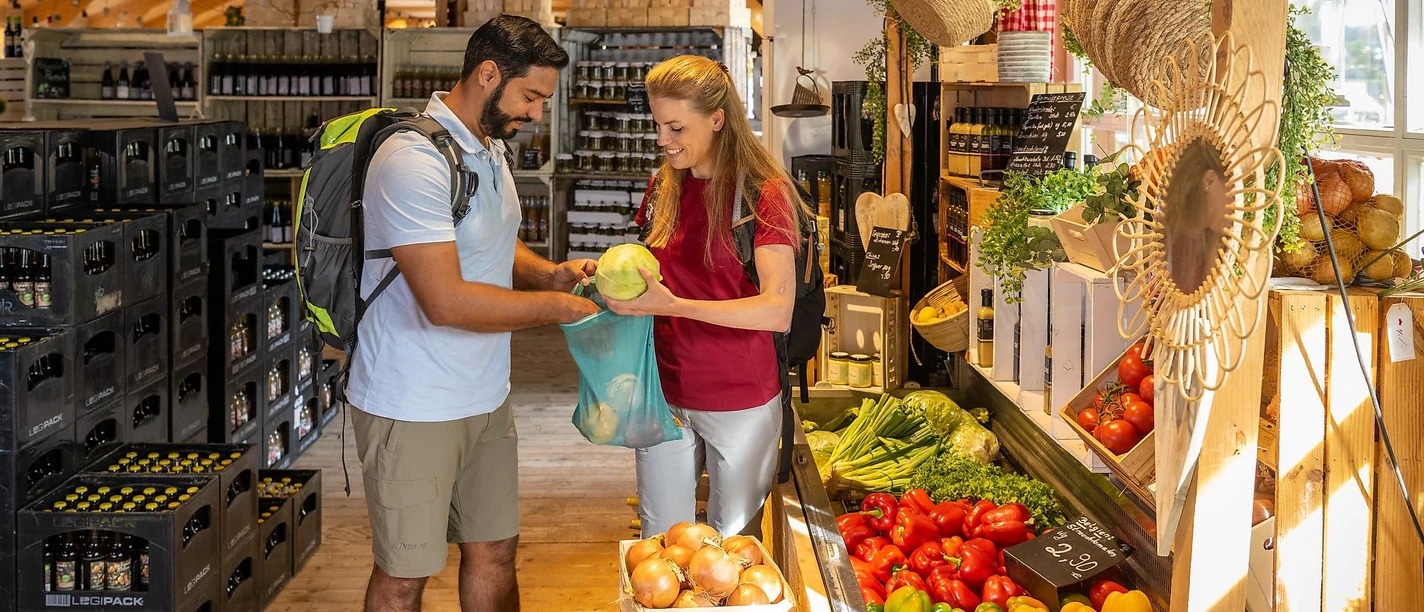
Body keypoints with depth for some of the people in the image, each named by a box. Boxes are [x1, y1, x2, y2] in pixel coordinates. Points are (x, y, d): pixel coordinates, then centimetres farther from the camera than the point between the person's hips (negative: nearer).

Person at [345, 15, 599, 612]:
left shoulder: (491, 148, 10)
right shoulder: (414, 160, -22)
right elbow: (446, 301, -28)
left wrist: (551, 272, 4)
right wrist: (553, 306, -18)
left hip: (485, 399, 9)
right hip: (413, 410, -9)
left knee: (495, 551, 15)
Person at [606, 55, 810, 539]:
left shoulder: (763, 193, -13)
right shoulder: (664, 186, 5)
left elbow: (778, 311, -23)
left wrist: (674, 305, -30)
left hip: (738, 403, -5)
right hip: (663, 393, 5)